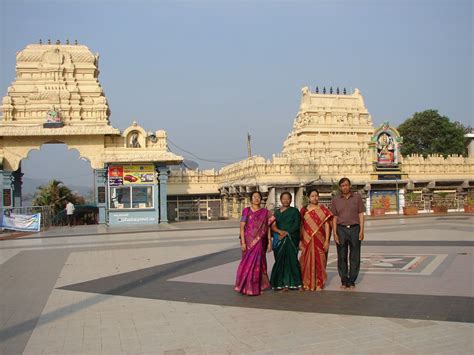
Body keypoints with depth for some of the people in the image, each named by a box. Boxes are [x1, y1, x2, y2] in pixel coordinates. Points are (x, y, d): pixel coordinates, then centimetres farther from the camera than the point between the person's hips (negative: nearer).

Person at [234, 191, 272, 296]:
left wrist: (269, 242, 2)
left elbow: (268, 228, 8)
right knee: (248, 263, -1)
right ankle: (247, 287, 12)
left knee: (258, 263, 4)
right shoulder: (246, 211, 1)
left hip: (260, 242, 2)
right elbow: (242, 227, -4)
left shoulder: (265, 212, 8)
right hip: (249, 241, -2)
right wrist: (242, 242, -11)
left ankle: (257, 287, 17)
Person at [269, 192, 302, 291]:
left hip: (291, 238, -3)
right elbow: (273, 226, 7)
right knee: (280, 260, -4)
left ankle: (287, 283, -6)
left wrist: (286, 233, -13)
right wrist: (280, 231, -12)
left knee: (289, 259, -11)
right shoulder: (277, 212, 16)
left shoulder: (294, 211, 7)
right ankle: (283, 283, 0)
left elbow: (296, 225, -2)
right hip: (279, 239, 3)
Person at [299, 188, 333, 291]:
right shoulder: (304, 210, 6)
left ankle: (319, 283, 13)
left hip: (319, 240, -1)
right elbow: (301, 226, 8)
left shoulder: (323, 209, 2)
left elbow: (327, 225, 0)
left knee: (319, 261, 3)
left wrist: (327, 240, -6)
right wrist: (300, 240, 4)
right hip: (307, 240, 1)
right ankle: (307, 283, 15)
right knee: (307, 262, 3)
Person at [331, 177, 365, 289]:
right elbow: (334, 218, 7)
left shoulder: (357, 197, 6)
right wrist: (335, 233, -1)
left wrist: (361, 231, -4)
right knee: (342, 257, 3)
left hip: (354, 228, -1)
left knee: (354, 256, 2)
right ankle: (344, 280, 12)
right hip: (341, 229, 1)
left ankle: (352, 281, 10)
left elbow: (361, 215, 4)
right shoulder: (335, 200, 8)